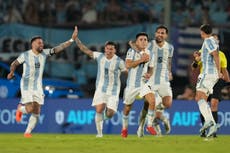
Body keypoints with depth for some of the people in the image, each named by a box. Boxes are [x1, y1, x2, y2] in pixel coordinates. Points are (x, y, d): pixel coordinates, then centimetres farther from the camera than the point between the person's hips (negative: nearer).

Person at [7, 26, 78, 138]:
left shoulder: (44, 53, 1)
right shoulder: (25, 55, -7)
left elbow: (59, 48, -5)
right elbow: (14, 64, 7)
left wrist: (72, 40, -13)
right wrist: (11, 72, -11)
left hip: (38, 87, 4)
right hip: (26, 86, -4)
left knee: (36, 112, 0)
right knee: (30, 109, -14)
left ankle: (27, 132, 13)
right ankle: (20, 109, 20)